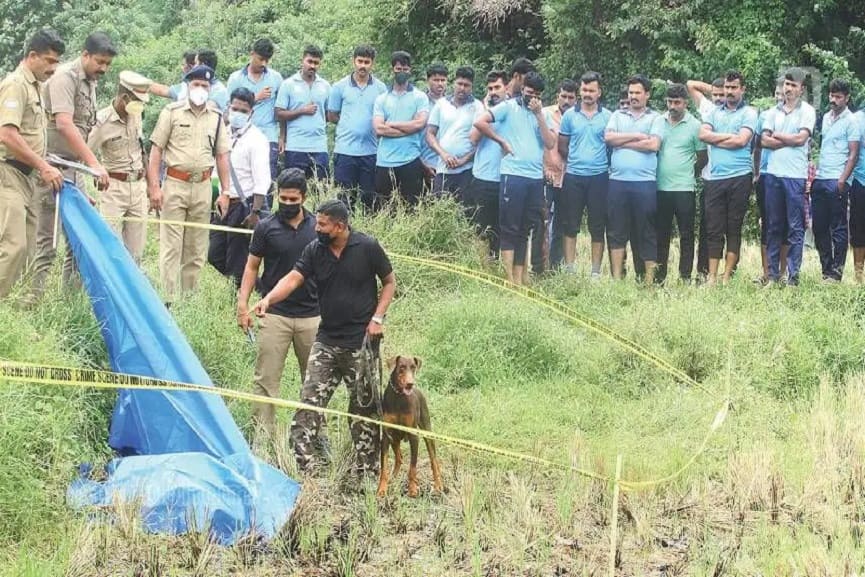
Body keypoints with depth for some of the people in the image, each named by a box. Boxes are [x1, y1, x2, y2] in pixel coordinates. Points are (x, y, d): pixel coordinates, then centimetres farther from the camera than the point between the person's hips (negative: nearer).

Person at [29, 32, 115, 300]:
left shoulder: (90, 83, 14)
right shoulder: (65, 77, -14)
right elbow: (64, 125, -26)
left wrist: (88, 167, 15)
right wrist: (94, 164, -30)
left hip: (75, 168, 9)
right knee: (48, 240, -8)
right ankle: (33, 301, -6)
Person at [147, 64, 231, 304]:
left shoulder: (216, 117, 9)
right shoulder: (172, 112, 0)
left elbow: (222, 156, 12)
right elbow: (156, 150, -1)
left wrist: (225, 192, 6)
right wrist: (154, 187, -8)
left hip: (203, 187, 3)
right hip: (175, 185, -3)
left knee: (196, 249, 8)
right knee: (171, 247, -6)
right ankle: (168, 300, -5)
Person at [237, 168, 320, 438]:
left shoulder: (318, 227, 5)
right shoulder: (266, 227, 0)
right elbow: (252, 266, 5)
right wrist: (243, 304, -4)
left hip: (312, 315, 2)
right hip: (274, 314, -2)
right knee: (266, 380, -4)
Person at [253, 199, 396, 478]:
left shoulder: (367, 247, -8)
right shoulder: (314, 251, 0)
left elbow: (390, 282, 1)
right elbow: (293, 278, -12)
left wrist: (377, 318, -10)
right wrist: (268, 299, -30)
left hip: (362, 342, -3)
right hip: (327, 341, 3)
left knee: (364, 408, 5)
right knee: (310, 400, -5)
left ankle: (366, 470, 15)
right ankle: (302, 464, -3)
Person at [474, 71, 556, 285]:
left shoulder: (542, 114, 14)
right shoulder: (509, 107, 0)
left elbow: (551, 143, 2)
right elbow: (479, 122, -10)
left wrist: (539, 115, -4)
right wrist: (502, 141, -6)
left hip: (536, 178, 5)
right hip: (513, 176, -5)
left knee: (524, 230, 9)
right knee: (510, 229, -4)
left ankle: (519, 278, 13)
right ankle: (509, 279, -4)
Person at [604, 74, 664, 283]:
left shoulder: (655, 118, 6)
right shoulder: (617, 115, 15)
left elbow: (653, 145, -9)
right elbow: (608, 137, -1)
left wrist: (622, 143, -3)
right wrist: (637, 136, -6)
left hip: (644, 182, -3)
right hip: (618, 181, 3)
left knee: (646, 233, 1)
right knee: (616, 231, 4)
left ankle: (649, 279, 4)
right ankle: (616, 277, 8)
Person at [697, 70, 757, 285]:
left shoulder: (749, 113, 3)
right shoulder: (714, 113, 16)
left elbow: (741, 140, -11)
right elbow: (703, 134, 0)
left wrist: (716, 140, -1)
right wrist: (729, 136, -6)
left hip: (739, 177, -3)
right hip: (715, 177, 3)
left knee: (734, 229, 2)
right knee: (714, 229, 1)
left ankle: (727, 276, 5)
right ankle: (712, 276, 3)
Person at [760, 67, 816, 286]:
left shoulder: (807, 111, 1)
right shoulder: (774, 112, 13)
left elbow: (801, 138, -11)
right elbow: (765, 141, 2)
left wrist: (777, 136, 1)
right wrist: (790, 140, -7)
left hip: (796, 176, -4)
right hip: (773, 174, 4)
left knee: (796, 228, -2)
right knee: (773, 226, 7)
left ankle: (793, 275, 0)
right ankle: (773, 274, 11)